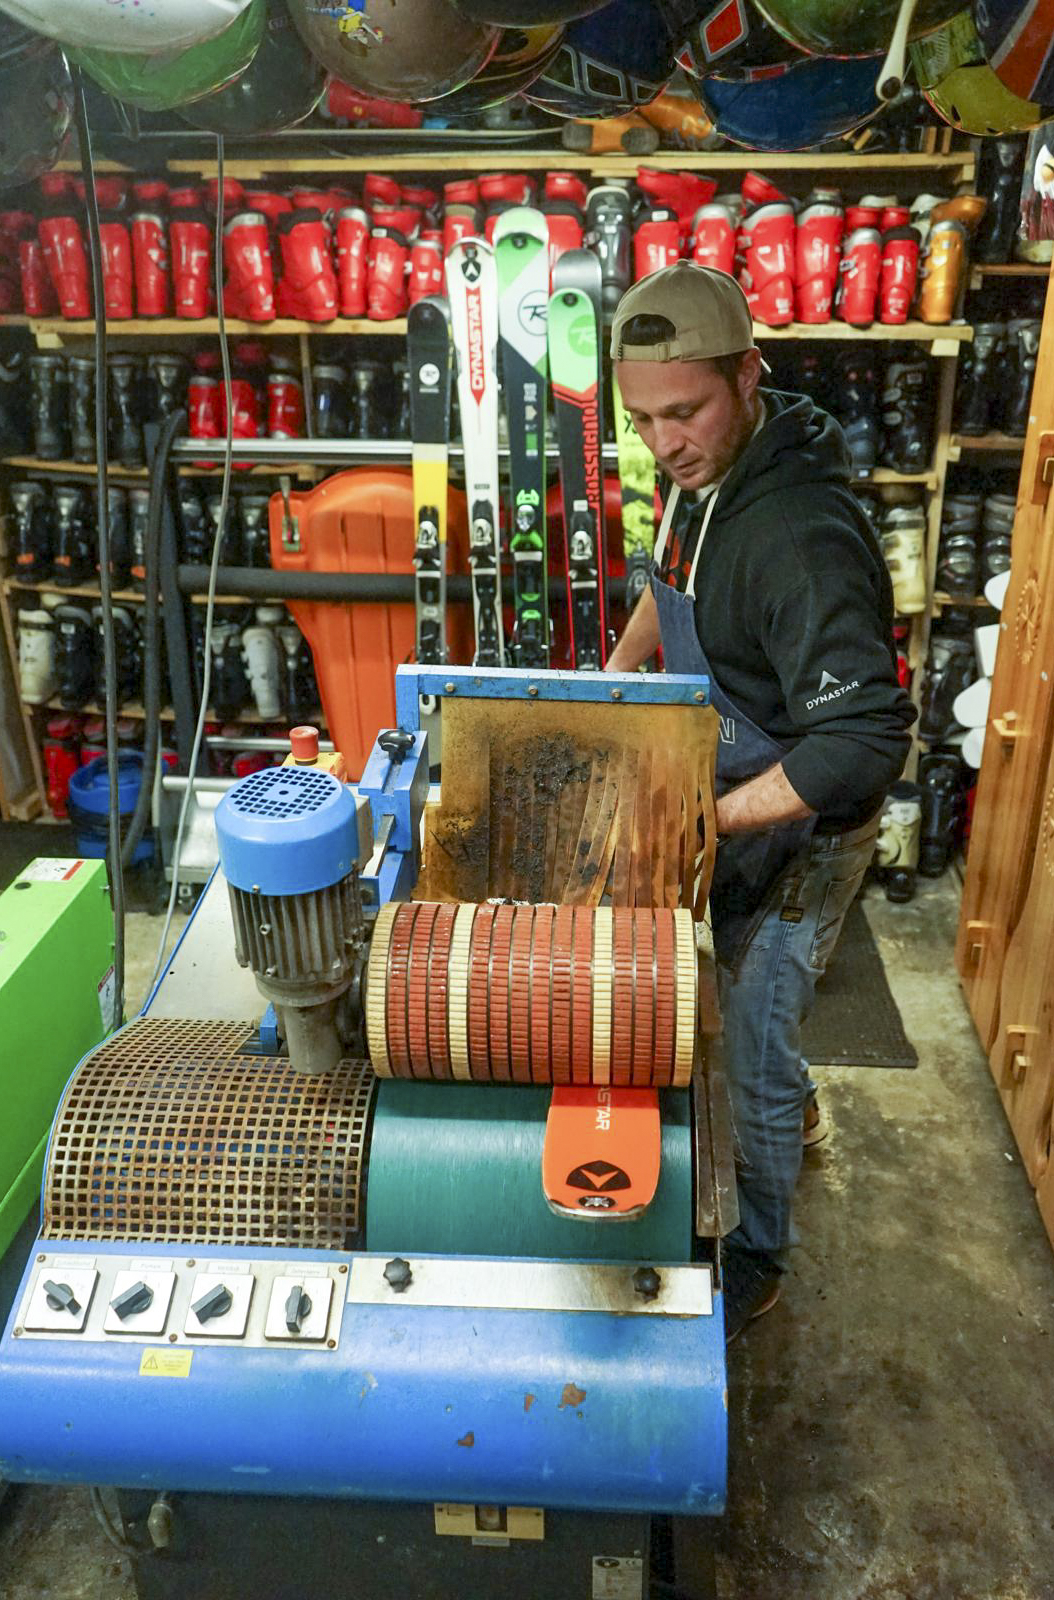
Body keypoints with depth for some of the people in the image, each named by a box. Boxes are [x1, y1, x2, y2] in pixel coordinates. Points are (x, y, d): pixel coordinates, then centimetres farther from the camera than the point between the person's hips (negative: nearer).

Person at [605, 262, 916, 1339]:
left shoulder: (803, 536, -34)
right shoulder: (704, 472, -4)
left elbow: (866, 740, -40)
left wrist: (705, 819, -37)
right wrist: (615, 674, 6)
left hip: (799, 829, -8)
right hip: (725, 794, 9)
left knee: (748, 1055, 7)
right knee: (723, 990, 29)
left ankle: (756, 1259, 32)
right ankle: (791, 1108, 58)